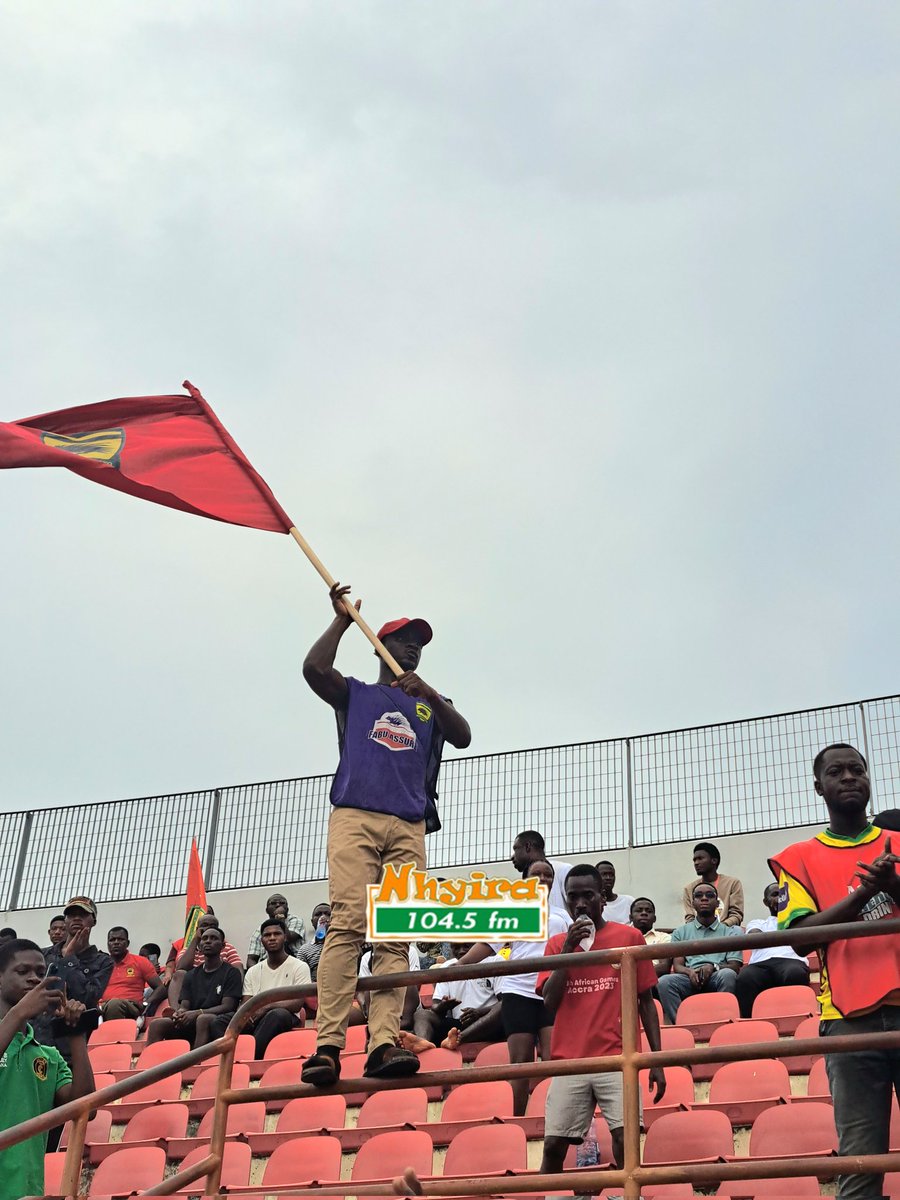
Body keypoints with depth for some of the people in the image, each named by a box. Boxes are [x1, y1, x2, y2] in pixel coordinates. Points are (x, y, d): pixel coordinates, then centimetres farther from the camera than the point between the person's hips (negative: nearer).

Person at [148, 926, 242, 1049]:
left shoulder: (231, 973, 6)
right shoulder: (191, 975, 22)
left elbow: (228, 1006, -5)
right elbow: (184, 1005, 12)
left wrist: (198, 1013, -19)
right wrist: (180, 1012, -14)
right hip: (190, 1024, 5)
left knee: (203, 1019, -38)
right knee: (157, 1024, -20)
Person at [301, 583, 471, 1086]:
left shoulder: (430, 705, 27)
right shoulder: (355, 694, 22)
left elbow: (464, 737, 5)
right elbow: (314, 668, 2)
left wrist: (430, 694, -9)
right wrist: (343, 618, 8)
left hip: (409, 827, 3)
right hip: (355, 817, -2)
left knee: (395, 938, -9)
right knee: (347, 924, -17)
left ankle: (384, 1044, -18)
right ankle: (329, 1044, -23)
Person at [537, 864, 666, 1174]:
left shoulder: (629, 937, 7)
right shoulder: (556, 944, 12)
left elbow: (646, 1001, 8)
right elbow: (550, 1002, 2)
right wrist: (567, 949, -6)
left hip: (617, 1058, -2)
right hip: (569, 1059, 2)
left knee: (625, 1139, -13)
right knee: (553, 1145, 0)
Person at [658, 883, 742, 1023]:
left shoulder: (731, 932, 20)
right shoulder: (680, 932, 25)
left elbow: (734, 967, 8)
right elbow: (677, 966, 13)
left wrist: (714, 967, -14)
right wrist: (690, 972, -12)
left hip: (717, 979, -1)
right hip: (690, 980, 1)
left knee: (728, 975, -36)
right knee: (664, 982, -31)